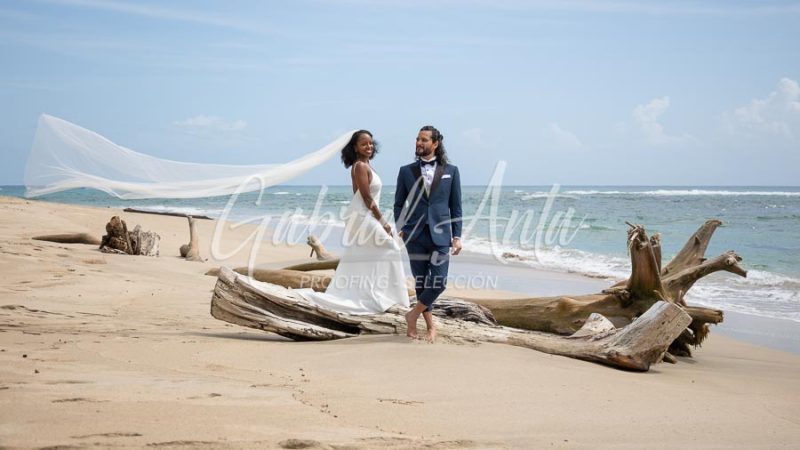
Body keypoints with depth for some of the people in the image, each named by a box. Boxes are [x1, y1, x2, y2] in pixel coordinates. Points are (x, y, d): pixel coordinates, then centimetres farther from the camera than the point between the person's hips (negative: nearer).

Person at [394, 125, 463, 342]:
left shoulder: (450, 171, 6)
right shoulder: (406, 171, 7)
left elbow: (455, 206, 6)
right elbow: (399, 204, 10)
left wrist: (457, 236, 1)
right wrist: (401, 229, -3)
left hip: (440, 235, -1)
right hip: (415, 235, 1)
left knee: (438, 282, -10)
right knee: (420, 283, 5)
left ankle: (413, 315, 11)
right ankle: (430, 326, 19)